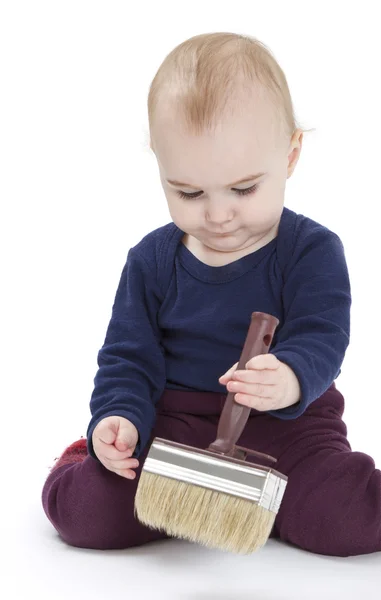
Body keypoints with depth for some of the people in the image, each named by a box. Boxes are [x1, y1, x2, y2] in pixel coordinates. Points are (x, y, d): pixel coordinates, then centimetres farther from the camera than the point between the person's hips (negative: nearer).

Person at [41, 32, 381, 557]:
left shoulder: (312, 250, -6)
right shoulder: (151, 260, 2)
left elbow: (321, 338, -17)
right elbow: (128, 356, 5)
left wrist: (290, 379, -42)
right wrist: (120, 419, -16)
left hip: (286, 424, 0)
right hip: (175, 423, 1)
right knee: (89, 511, -21)